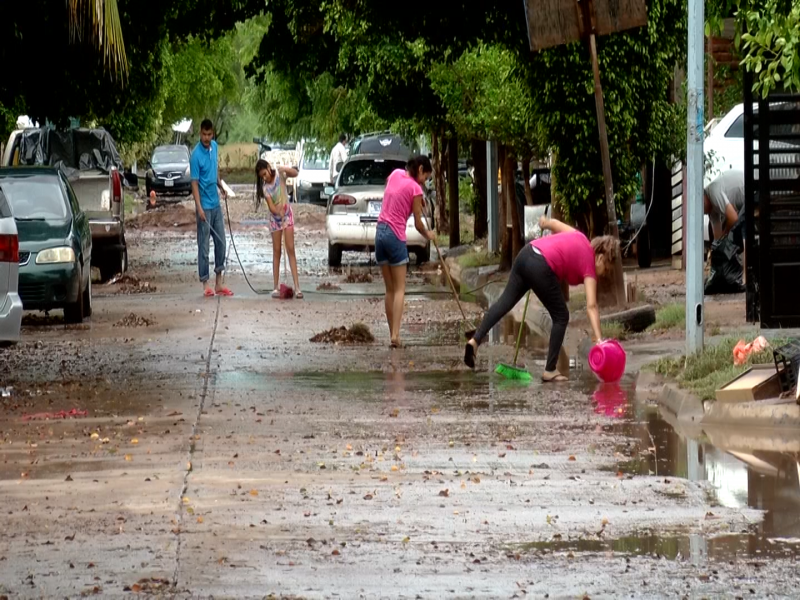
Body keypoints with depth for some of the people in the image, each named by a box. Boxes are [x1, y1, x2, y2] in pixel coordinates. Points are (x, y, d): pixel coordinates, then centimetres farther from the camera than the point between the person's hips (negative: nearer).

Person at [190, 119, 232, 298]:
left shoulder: (214, 147, 4)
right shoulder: (196, 155, -17)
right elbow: (194, 183, -19)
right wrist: (199, 208, -25)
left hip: (216, 203, 8)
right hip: (205, 207, -8)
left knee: (221, 242, 10)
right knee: (204, 246, -2)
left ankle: (219, 283, 16)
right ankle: (206, 284, 2)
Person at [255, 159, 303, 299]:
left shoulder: (279, 174, -9)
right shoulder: (265, 187, -10)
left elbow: (295, 173, -23)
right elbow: (271, 207, -17)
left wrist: (286, 170, -41)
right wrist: (278, 212, -38)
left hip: (287, 214, -1)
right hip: (275, 218, 1)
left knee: (290, 249, -6)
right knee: (276, 251, 2)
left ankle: (297, 287, -10)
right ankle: (276, 287, 5)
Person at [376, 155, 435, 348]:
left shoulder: (395, 174, 6)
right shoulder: (415, 189, -11)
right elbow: (418, 224, -4)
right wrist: (428, 235, 16)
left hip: (380, 232, 6)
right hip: (396, 236, -6)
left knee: (390, 290, 11)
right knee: (399, 290, -4)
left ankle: (392, 334, 8)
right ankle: (395, 334, -15)